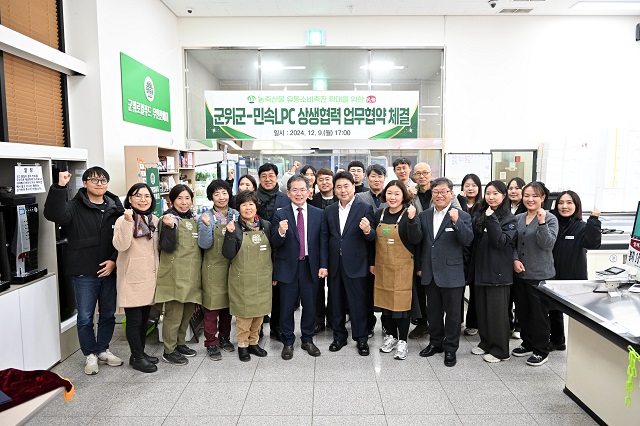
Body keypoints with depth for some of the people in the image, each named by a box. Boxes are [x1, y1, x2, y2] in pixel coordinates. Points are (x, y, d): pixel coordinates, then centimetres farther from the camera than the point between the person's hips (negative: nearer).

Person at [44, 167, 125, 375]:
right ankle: (90, 354, 26)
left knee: (108, 314, 15)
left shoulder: (115, 207, 5)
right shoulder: (75, 206, -4)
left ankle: (103, 350, 34)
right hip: (84, 273, -3)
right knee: (85, 317, 7)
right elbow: (53, 214, -26)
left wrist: (114, 260, -7)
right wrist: (59, 187, -34)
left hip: (109, 270, 3)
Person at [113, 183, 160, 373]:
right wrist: (128, 221, -31)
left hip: (150, 277, 6)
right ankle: (137, 358, 13)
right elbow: (121, 245, -24)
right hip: (132, 278, -6)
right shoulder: (123, 220, -9)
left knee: (144, 318, 15)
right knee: (134, 320, 0)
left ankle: (140, 353, 28)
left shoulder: (155, 220, 10)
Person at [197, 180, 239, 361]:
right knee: (212, 305, -1)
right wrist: (206, 225, -25)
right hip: (213, 268, -3)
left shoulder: (236, 215, 5)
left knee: (228, 304, 13)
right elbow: (204, 245, -11)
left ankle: (224, 337, 29)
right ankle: (211, 343, 12)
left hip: (232, 266, 3)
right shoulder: (206, 217, -5)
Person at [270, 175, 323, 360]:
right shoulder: (280, 215, -4)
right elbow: (274, 245, -8)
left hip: (310, 266, 2)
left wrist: (322, 266, -1)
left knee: (310, 306, 13)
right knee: (287, 308, 10)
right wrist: (280, 232, -28)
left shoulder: (318, 214, 1)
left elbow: (321, 242, 3)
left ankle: (308, 340, 32)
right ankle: (288, 342, 27)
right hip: (288, 267, -1)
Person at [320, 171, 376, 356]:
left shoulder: (365, 208, -5)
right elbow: (324, 239, 6)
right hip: (335, 265, 4)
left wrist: (368, 231, -29)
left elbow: (372, 237, -5)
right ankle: (339, 336, 30)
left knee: (358, 303, 5)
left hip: (355, 265, -4)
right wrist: (323, 265, 2)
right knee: (337, 303, 15)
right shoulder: (329, 211, 6)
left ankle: (361, 338, 22)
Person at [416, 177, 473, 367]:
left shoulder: (462, 216, -5)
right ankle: (435, 342, 32)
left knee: (452, 312, 7)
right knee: (433, 311, 16)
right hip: (430, 273, 4)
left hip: (452, 273, -4)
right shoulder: (424, 216, 7)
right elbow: (418, 243, 12)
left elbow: (467, 240, -16)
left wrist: (456, 221, -29)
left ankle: (450, 348, 21)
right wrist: (419, 266, 11)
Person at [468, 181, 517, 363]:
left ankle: (500, 350, 14)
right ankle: (485, 343, 28)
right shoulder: (478, 216, 9)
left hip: (498, 272, -5)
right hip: (480, 269, 5)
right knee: (481, 309, 13)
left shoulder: (509, 219, -5)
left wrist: (492, 219, -20)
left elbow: (501, 242, -18)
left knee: (497, 311, 1)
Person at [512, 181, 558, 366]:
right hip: (520, 273, 5)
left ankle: (541, 351, 18)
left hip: (540, 275, -5)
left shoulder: (550, 219, -7)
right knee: (522, 311, 15)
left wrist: (542, 222, -27)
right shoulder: (518, 219, 7)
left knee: (539, 313, 3)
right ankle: (527, 344, 32)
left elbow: (547, 244, -17)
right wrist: (515, 259, -5)